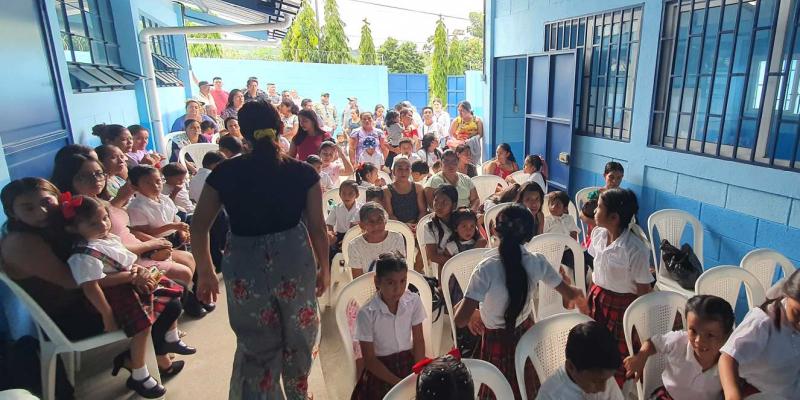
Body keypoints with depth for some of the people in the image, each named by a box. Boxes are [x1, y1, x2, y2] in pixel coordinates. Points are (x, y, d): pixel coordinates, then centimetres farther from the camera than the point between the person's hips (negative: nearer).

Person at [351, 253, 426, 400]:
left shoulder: (414, 301, -10)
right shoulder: (367, 313, -19)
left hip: (408, 362, 2)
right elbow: (369, 359, -11)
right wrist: (399, 383, -14)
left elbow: (418, 341, 0)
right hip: (380, 368, -2)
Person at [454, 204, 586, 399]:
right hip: (526, 334, 4)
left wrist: (463, 303, -8)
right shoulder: (537, 262, -15)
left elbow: (460, 320, -30)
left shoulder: (486, 269, -28)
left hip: (496, 342, -4)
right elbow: (570, 294, 1)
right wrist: (576, 294, 24)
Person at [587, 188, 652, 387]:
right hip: (597, 296, 6)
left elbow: (643, 290, -16)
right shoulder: (598, 233, -6)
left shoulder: (635, 249, -25)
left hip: (622, 303, -6)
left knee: (618, 354, 11)